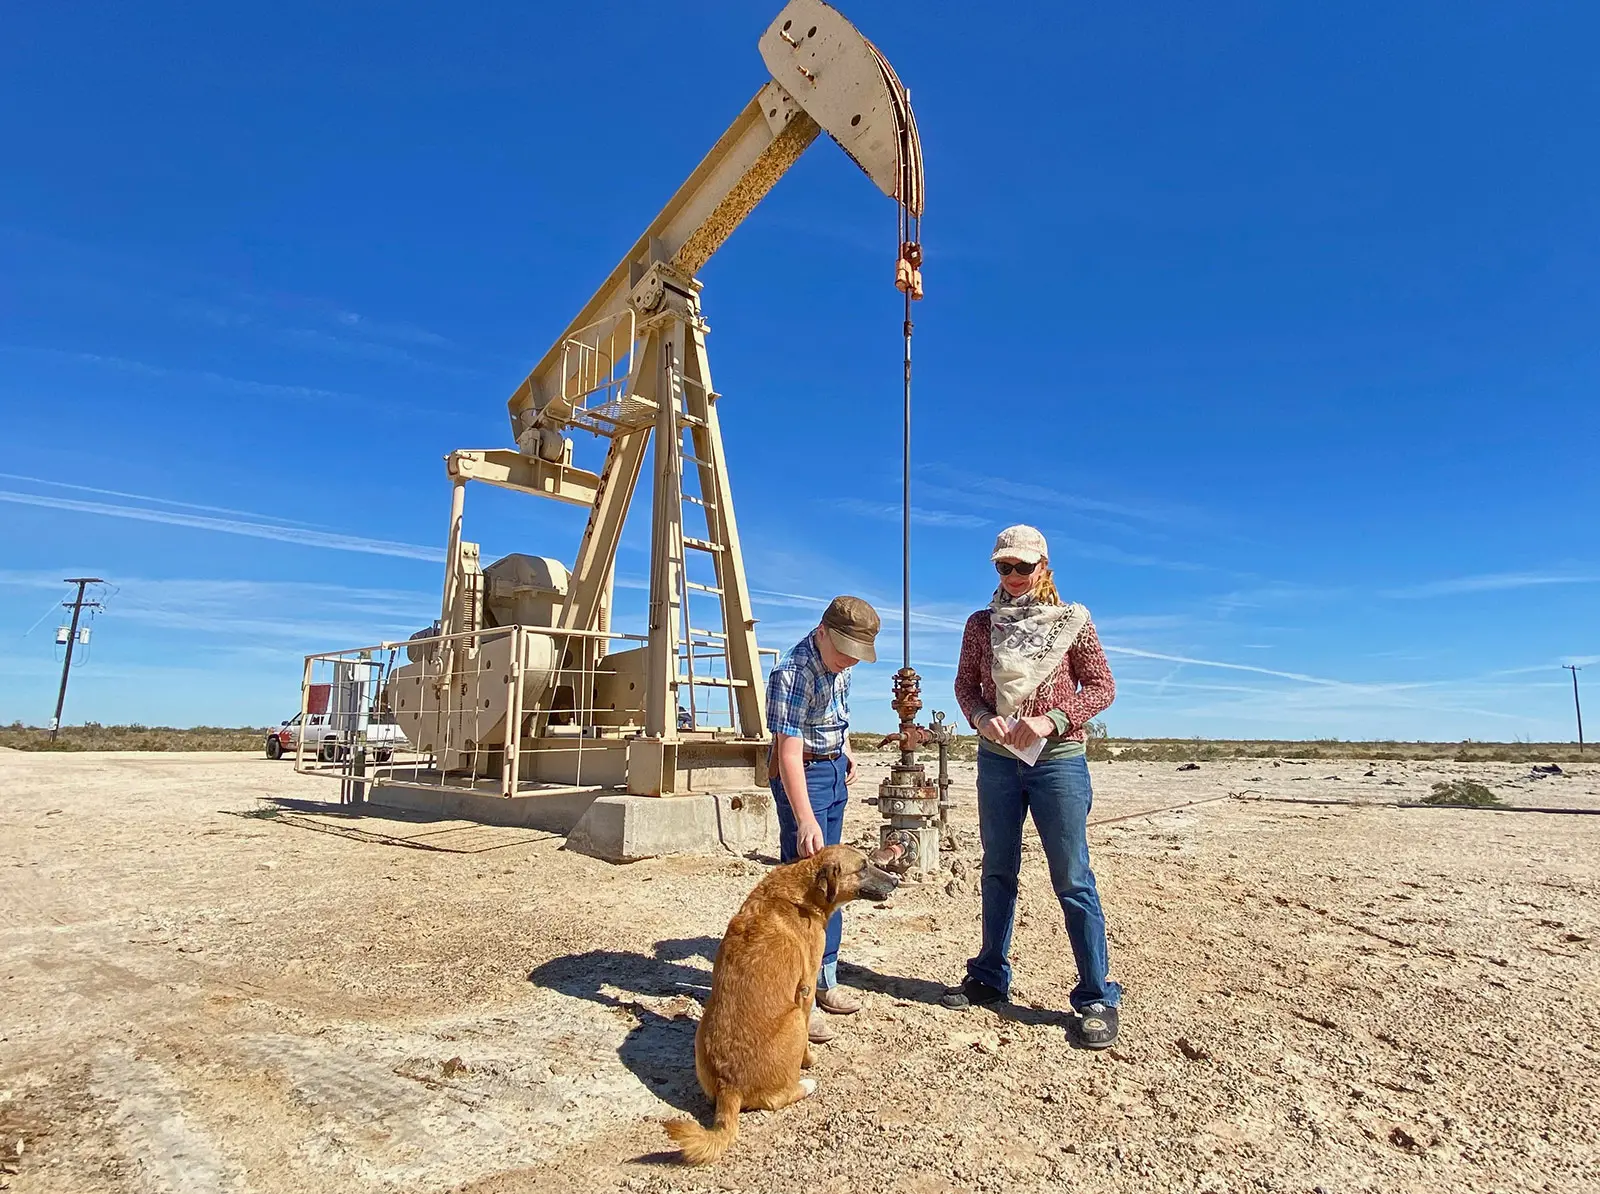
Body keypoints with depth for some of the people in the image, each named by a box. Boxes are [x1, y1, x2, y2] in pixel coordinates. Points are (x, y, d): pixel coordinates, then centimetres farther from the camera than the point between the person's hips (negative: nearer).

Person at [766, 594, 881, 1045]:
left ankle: (824, 978, 24)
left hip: (835, 769, 8)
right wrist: (805, 820, -36)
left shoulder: (839, 661, -2)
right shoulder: (792, 673, -27)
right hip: (802, 774, -8)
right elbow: (789, 753, -32)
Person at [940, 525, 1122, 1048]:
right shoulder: (982, 624, 5)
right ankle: (990, 976, 28)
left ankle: (1097, 997, 12)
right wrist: (981, 717, -12)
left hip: (1058, 760, -3)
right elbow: (965, 684, 10)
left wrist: (1051, 719, -16)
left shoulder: (1072, 620, -2)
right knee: (998, 872, 14)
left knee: (1072, 878, 0)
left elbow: (1102, 686, -2)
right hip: (996, 760, 3)